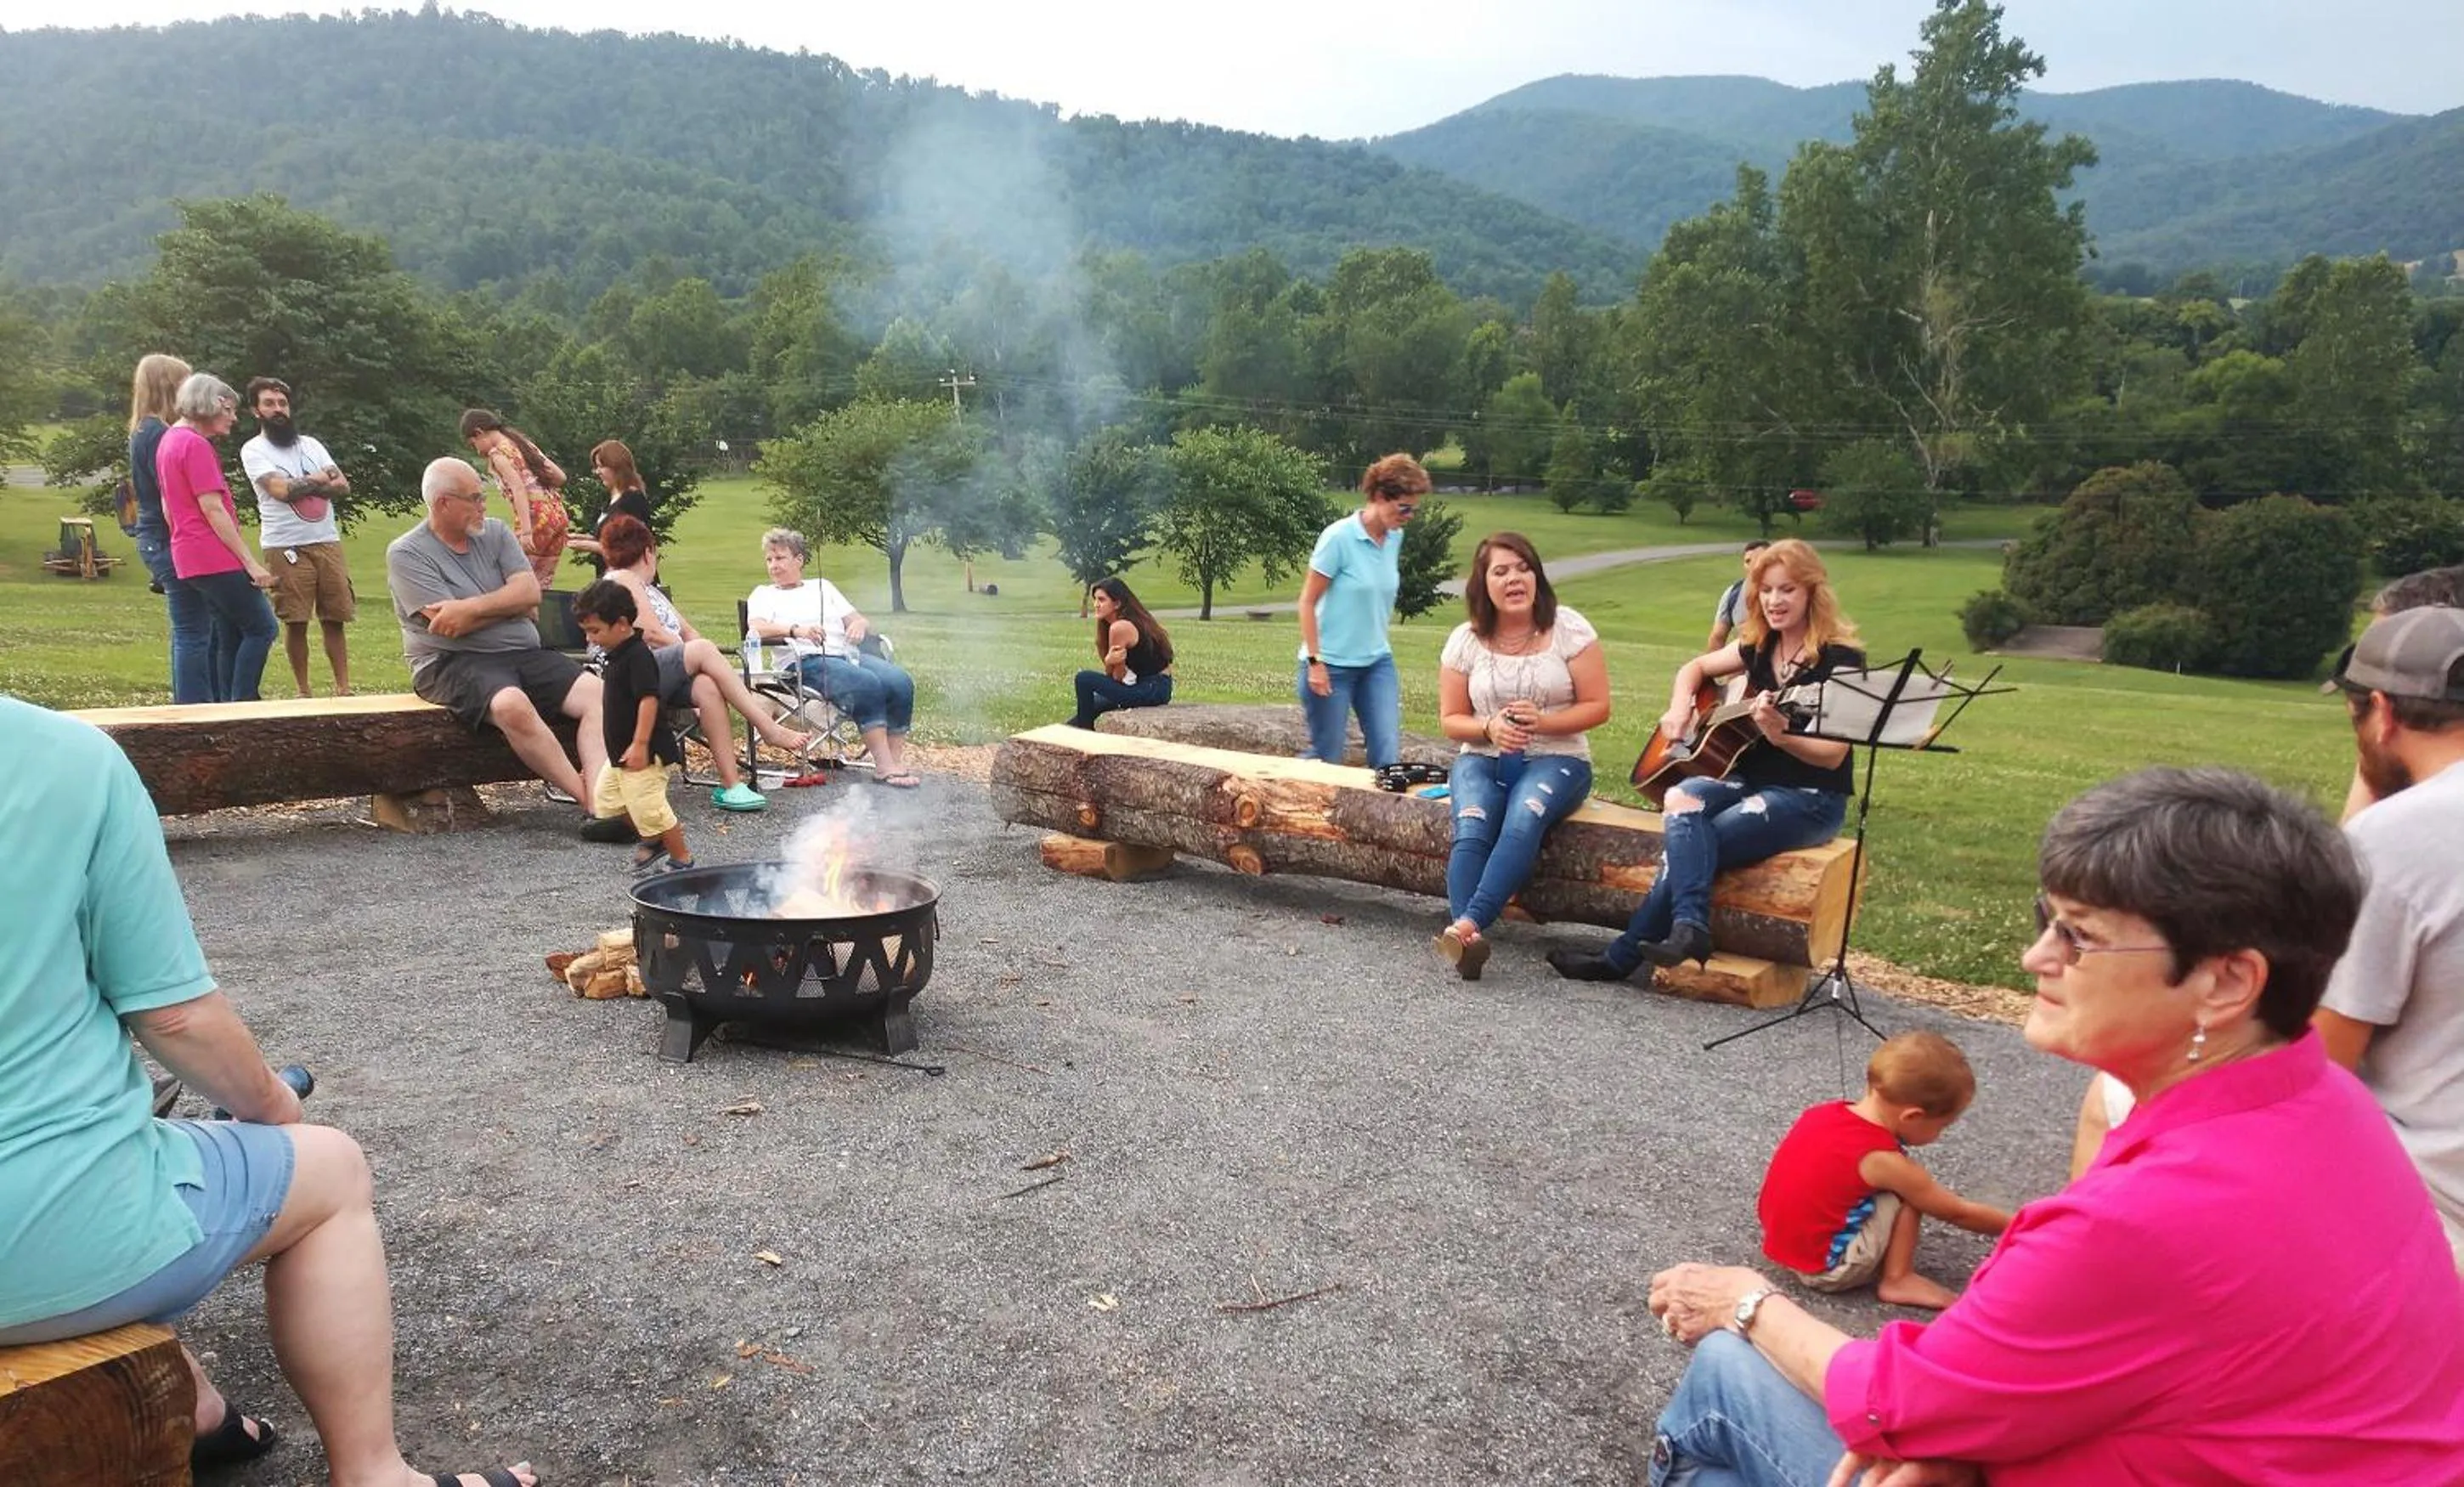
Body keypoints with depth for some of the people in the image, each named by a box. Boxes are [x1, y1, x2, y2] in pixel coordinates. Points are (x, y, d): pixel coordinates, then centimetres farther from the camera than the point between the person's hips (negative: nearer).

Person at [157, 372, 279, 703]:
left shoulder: (169, 440, 18)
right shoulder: (196, 445, -13)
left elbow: (167, 507, 23)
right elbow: (213, 510, -17)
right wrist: (250, 562, -17)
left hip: (189, 559, 10)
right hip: (216, 558, -10)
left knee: (227, 636, 13)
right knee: (262, 628, -6)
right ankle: (241, 707, -8)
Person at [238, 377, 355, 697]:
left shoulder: (310, 444, 17)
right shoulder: (253, 449, 3)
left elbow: (343, 486, 6)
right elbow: (280, 489, -12)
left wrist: (299, 486, -7)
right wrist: (319, 479, 2)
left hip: (327, 542, 4)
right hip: (286, 547, -4)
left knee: (335, 619, 2)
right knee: (295, 622, -1)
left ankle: (343, 688, 7)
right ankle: (303, 691, 8)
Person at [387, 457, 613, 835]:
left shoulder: (495, 532, 14)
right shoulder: (406, 554, -1)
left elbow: (530, 593, 0)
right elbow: (450, 627, -13)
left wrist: (470, 608, -13)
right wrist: (508, 604, -1)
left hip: (524, 654, 6)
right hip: (452, 663, -6)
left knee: (595, 691, -19)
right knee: (512, 705, -37)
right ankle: (591, 801, -29)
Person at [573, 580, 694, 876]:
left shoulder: (637, 655, -20)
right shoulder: (616, 655, 10)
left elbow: (649, 699, -26)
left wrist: (639, 746, -28)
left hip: (643, 753, -11)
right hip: (620, 751, 11)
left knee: (648, 807, -8)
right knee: (605, 800, 17)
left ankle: (682, 858, 6)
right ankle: (653, 839, 29)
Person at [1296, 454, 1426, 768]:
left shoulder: (1395, 538, 3)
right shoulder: (1339, 537, -14)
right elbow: (1308, 601, -10)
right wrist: (1314, 661, -14)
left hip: (1378, 662, 6)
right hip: (1332, 665, -5)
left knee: (1388, 756, -1)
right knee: (1327, 758, 4)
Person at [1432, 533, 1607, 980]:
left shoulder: (1568, 629, -2)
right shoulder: (1465, 640, 4)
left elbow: (1597, 706, -1)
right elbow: (1451, 719, 8)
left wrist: (1543, 721, -18)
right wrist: (1489, 729, -13)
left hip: (1555, 759, -2)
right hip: (1482, 758, 2)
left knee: (1523, 822, -35)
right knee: (1471, 831, -30)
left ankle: (1466, 924, -45)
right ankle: (1469, 940, -43)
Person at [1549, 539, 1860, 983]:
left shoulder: (1839, 658, -10)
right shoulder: (1759, 646, 9)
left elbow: (1833, 755, -14)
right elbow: (1695, 668, 25)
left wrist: (1780, 735, -33)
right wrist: (1679, 709, 5)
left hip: (1811, 798, -6)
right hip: (1751, 779, 6)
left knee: (1691, 842, -26)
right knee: (1683, 800, -26)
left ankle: (1621, 957, -24)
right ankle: (1689, 926, -33)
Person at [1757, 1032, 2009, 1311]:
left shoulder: (1828, 1112, -3)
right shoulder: (1884, 1162, -21)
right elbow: (1959, 1213, -7)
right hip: (1824, 1267, -8)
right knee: (1906, 1195, -7)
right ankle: (1898, 1281, 0)